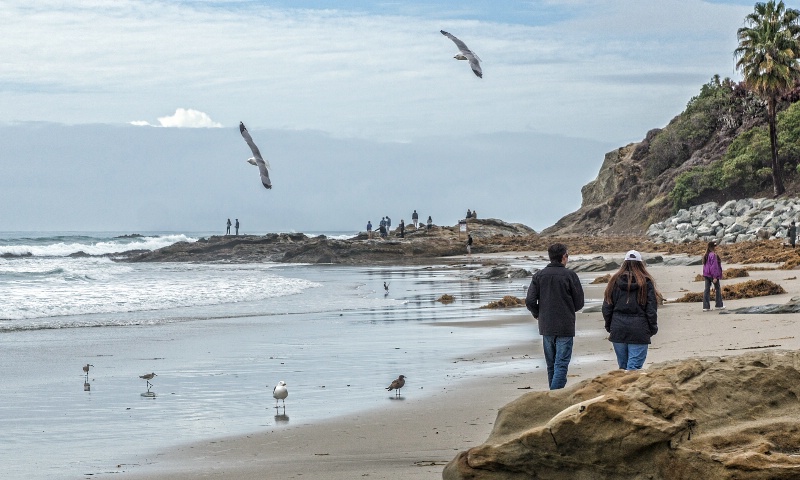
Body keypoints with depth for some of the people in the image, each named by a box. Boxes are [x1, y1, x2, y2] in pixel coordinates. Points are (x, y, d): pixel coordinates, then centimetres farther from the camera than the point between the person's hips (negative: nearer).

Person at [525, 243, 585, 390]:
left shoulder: (539, 276, 2)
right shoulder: (569, 275, -8)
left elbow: (530, 301, -3)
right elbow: (579, 302, -3)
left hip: (546, 327, 4)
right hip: (565, 327, -4)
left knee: (551, 365, 15)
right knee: (561, 364, -5)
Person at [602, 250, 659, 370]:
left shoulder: (615, 281, 5)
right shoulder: (646, 282, -3)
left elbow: (607, 307, 9)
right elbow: (651, 308, -2)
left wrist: (609, 326, 18)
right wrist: (653, 328, 8)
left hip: (618, 330, 3)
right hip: (639, 331, -3)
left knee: (623, 366, 14)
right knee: (634, 366, -5)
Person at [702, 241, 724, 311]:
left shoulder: (706, 255, 9)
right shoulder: (713, 255, -18)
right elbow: (714, 266, -20)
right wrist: (715, 277, -20)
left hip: (706, 275, 7)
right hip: (713, 274, -7)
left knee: (707, 290, 4)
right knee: (718, 289, 10)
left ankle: (706, 307, 0)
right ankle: (718, 305, 19)